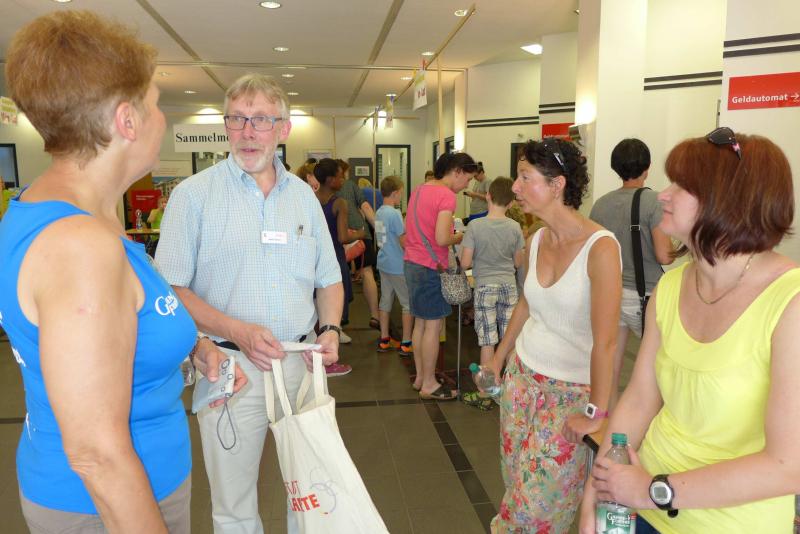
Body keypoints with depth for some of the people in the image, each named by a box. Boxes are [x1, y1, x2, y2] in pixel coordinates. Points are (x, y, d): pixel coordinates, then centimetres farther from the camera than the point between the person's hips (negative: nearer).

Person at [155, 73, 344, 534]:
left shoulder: (303, 195, 8)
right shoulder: (195, 194, -5)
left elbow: (329, 279, 13)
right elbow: (171, 288, -8)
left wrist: (330, 330, -5)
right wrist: (239, 332, -20)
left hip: (302, 361, 4)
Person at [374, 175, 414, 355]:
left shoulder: (378, 213, 9)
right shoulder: (394, 214, -18)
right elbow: (404, 242, -18)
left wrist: (407, 229, 16)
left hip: (383, 264, 8)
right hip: (398, 266, -8)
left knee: (385, 301, 14)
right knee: (408, 303, 2)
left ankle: (384, 340, 21)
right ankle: (406, 344, 6)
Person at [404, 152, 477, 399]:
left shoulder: (419, 189, 11)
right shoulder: (447, 195, -16)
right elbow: (442, 239, -23)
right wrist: (460, 237, -4)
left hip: (411, 263, 9)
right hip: (431, 267, -9)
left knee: (420, 322, 17)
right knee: (433, 326, 2)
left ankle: (420, 377, 29)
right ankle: (429, 385, 13)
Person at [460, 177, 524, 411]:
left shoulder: (475, 226, -12)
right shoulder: (515, 228, -3)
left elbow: (465, 263, -13)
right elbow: (518, 262, 5)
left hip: (485, 287, -3)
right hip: (509, 286, 3)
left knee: (487, 342, 2)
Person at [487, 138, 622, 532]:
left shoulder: (600, 247, -23)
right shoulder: (536, 241, -2)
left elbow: (605, 341, -23)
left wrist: (597, 413, -19)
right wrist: (498, 358, 19)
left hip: (571, 389, -5)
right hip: (522, 373, 6)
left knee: (538, 497, 5)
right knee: (515, 480, 15)